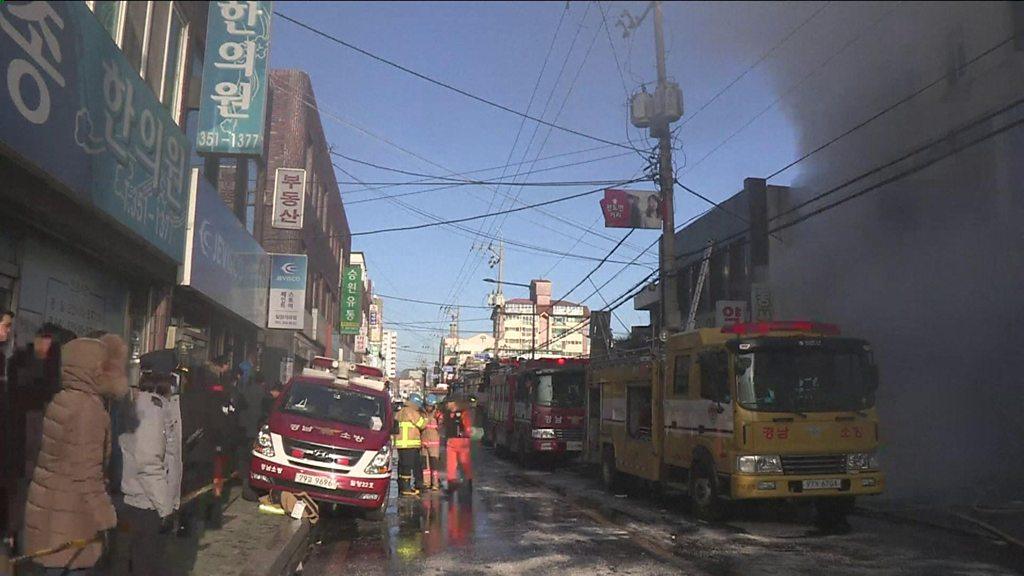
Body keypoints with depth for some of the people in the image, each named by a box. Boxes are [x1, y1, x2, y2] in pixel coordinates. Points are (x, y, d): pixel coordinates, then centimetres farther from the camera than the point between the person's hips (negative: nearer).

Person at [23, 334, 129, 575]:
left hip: (52, 511, 9)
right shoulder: (88, 408, -19)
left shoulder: (63, 400, 9)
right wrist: (104, 517, -13)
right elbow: (86, 472, -20)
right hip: (68, 520, -9)